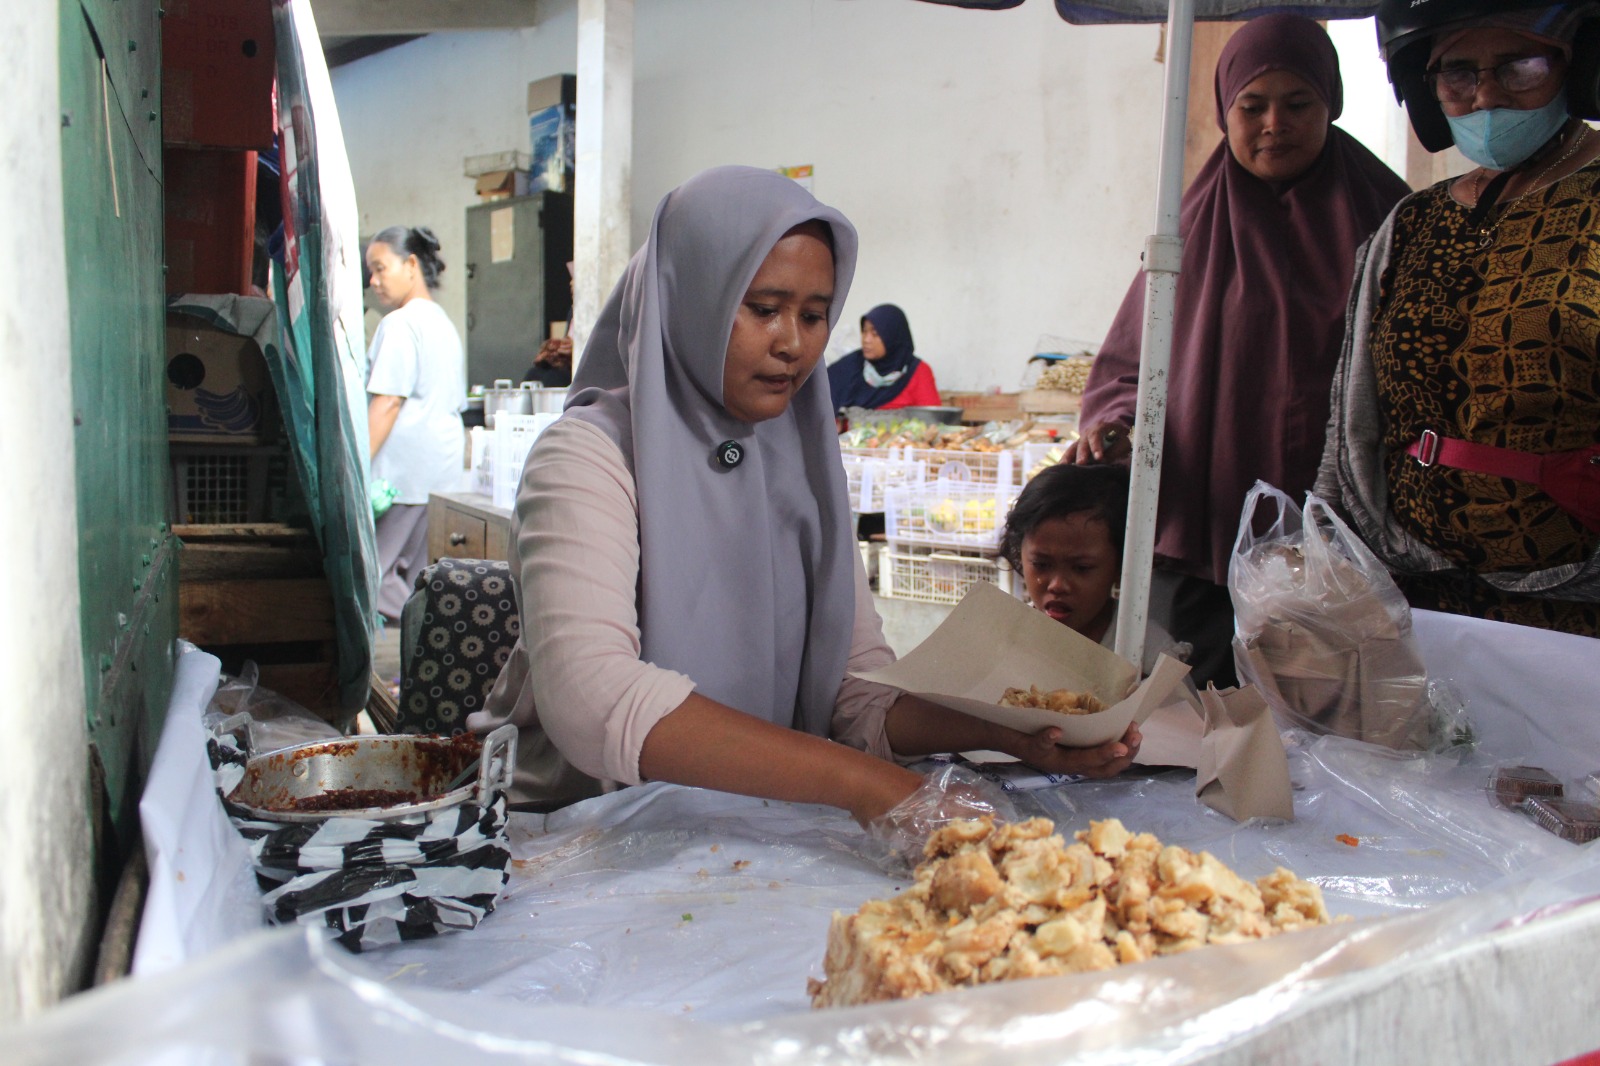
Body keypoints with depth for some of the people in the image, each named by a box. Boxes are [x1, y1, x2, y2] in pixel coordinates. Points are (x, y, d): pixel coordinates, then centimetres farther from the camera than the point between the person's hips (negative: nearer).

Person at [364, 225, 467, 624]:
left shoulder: (400, 324, -8)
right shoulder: (444, 323, 20)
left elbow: (387, 402, -17)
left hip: (404, 470, -9)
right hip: (445, 470, 9)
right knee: (424, 580, 9)